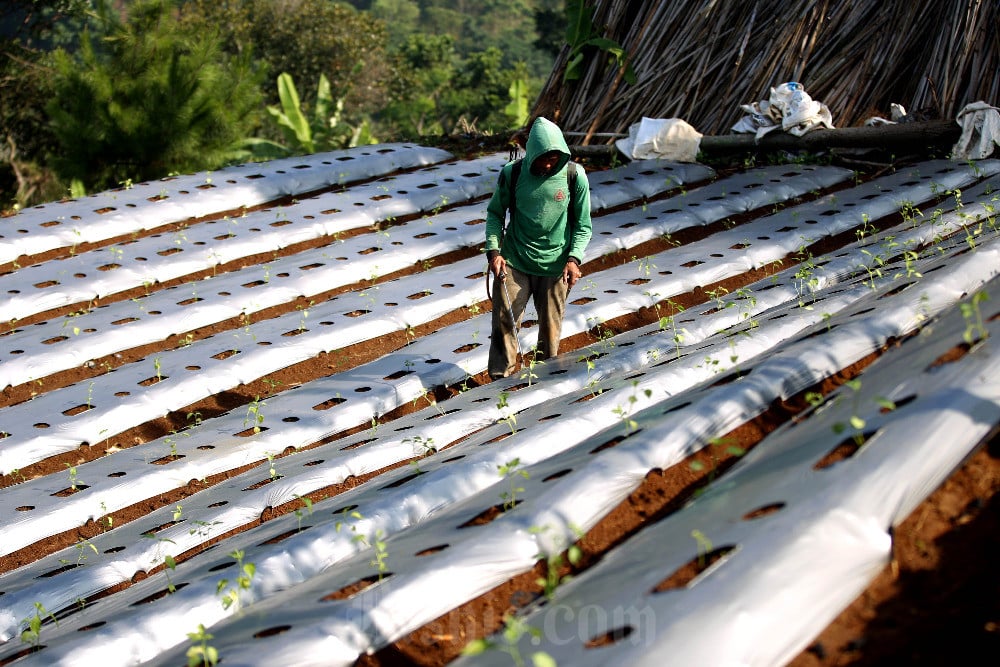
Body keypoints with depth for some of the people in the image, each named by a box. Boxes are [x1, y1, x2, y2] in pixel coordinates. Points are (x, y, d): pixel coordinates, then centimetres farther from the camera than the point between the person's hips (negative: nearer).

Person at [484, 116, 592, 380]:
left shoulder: (574, 176, -7)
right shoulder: (512, 174, -6)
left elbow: (583, 225, 0)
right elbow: (495, 213, 6)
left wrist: (574, 258, -13)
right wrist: (493, 251, -7)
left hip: (555, 267, 0)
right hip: (513, 263, 0)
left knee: (550, 332, 7)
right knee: (504, 323, -4)